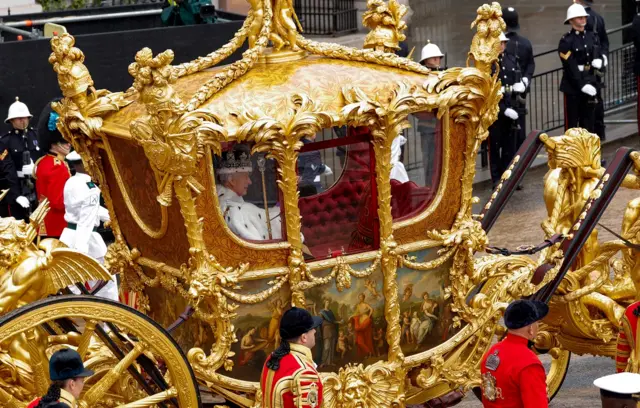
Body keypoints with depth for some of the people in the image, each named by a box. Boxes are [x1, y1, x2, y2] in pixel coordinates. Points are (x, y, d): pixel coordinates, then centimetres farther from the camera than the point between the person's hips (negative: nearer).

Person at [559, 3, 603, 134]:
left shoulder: (591, 36, 9)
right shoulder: (566, 41, -12)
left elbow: (597, 53, 12)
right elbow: (570, 67, -16)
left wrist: (598, 60, -13)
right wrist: (581, 85, -21)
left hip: (590, 82, 6)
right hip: (573, 85, -6)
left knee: (588, 119, 12)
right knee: (572, 120, 0)